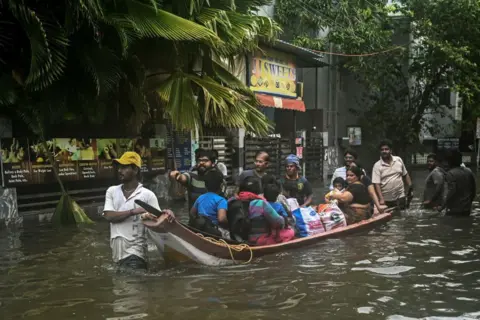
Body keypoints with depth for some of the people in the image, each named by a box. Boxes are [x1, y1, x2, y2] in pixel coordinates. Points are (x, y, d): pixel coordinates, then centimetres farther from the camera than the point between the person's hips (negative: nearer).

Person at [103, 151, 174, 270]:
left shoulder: (147, 194, -1)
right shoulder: (112, 191, 9)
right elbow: (109, 216, -5)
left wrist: (165, 214, -27)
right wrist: (133, 211, -17)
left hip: (136, 249, -5)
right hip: (117, 249, 5)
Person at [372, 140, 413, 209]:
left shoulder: (399, 160, 4)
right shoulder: (377, 166, -8)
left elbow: (405, 175, 16)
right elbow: (376, 184, -15)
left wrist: (410, 187, 9)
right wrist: (381, 199, -24)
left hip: (400, 197, 3)